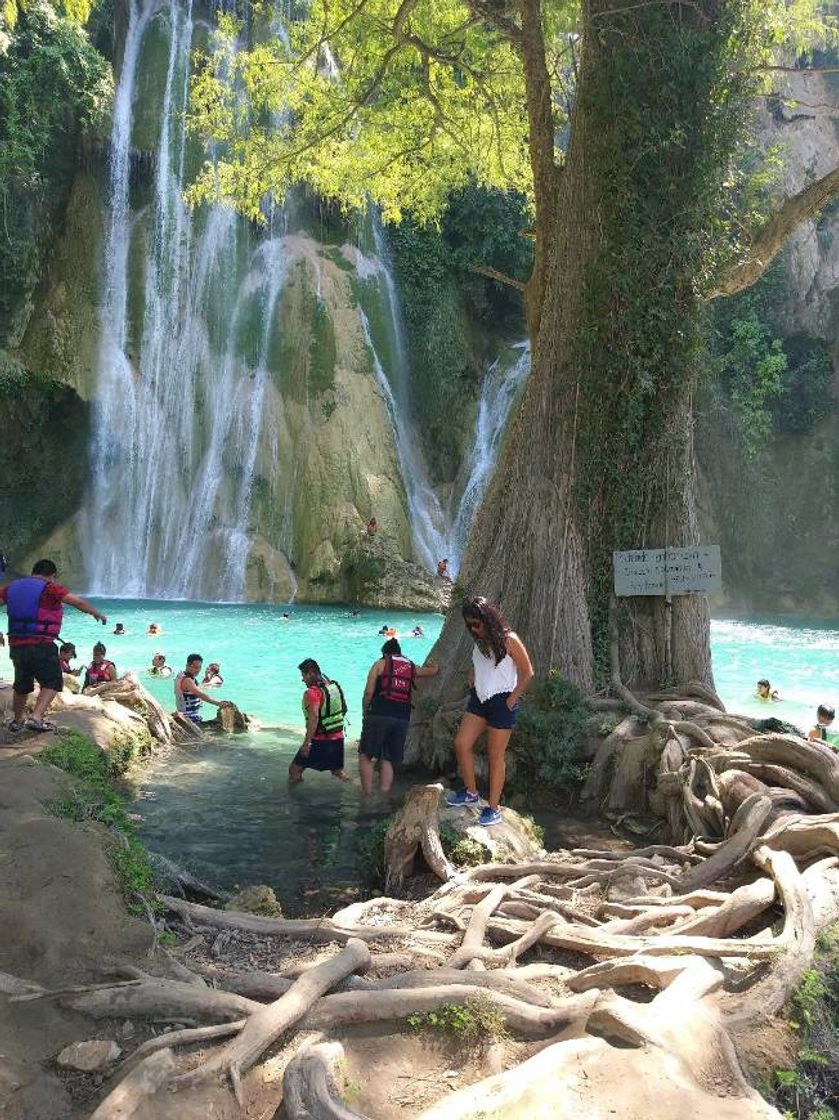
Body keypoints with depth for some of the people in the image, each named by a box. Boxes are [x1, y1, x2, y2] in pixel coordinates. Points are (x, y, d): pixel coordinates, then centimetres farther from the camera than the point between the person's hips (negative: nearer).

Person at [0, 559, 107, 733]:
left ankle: (16, 722, 32)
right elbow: (79, 602, -8)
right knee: (52, 683, 4)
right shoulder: (49, 588, -7)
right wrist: (97, 614, 7)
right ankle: (36, 718, -12)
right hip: (41, 646, -6)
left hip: (16, 645, 7)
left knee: (21, 686, 21)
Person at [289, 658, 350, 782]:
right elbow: (344, 709, 16)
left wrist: (306, 743, -25)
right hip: (338, 738, 7)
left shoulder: (313, 692, -18)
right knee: (338, 770, 22)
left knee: (295, 770, 5)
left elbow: (314, 718, -26)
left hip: (319, 741, -7)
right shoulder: (335, 686, 6)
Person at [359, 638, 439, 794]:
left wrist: (365, 712, 11)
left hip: (379, 716, -4)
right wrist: (432, 665, 55)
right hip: (402, 719, 4)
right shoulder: (412, 667, 18)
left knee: (365, 756, 5)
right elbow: (435, 670, 33)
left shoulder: (380, 664, 7)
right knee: (387, 760, 12)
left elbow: (369, 692, -2)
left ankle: (368, 794, -2)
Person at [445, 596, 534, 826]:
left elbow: (527, 673, -11)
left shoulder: (508, 640, -14)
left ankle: (494, 808, 9)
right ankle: (470, 792, 18)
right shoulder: (479, 641, 8)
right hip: (479, 699, 7)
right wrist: (471, 687, 11)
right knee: (461, 744, 0)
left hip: (501, 702, -7)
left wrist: (512, 699, -12)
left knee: (495, 756, 0)